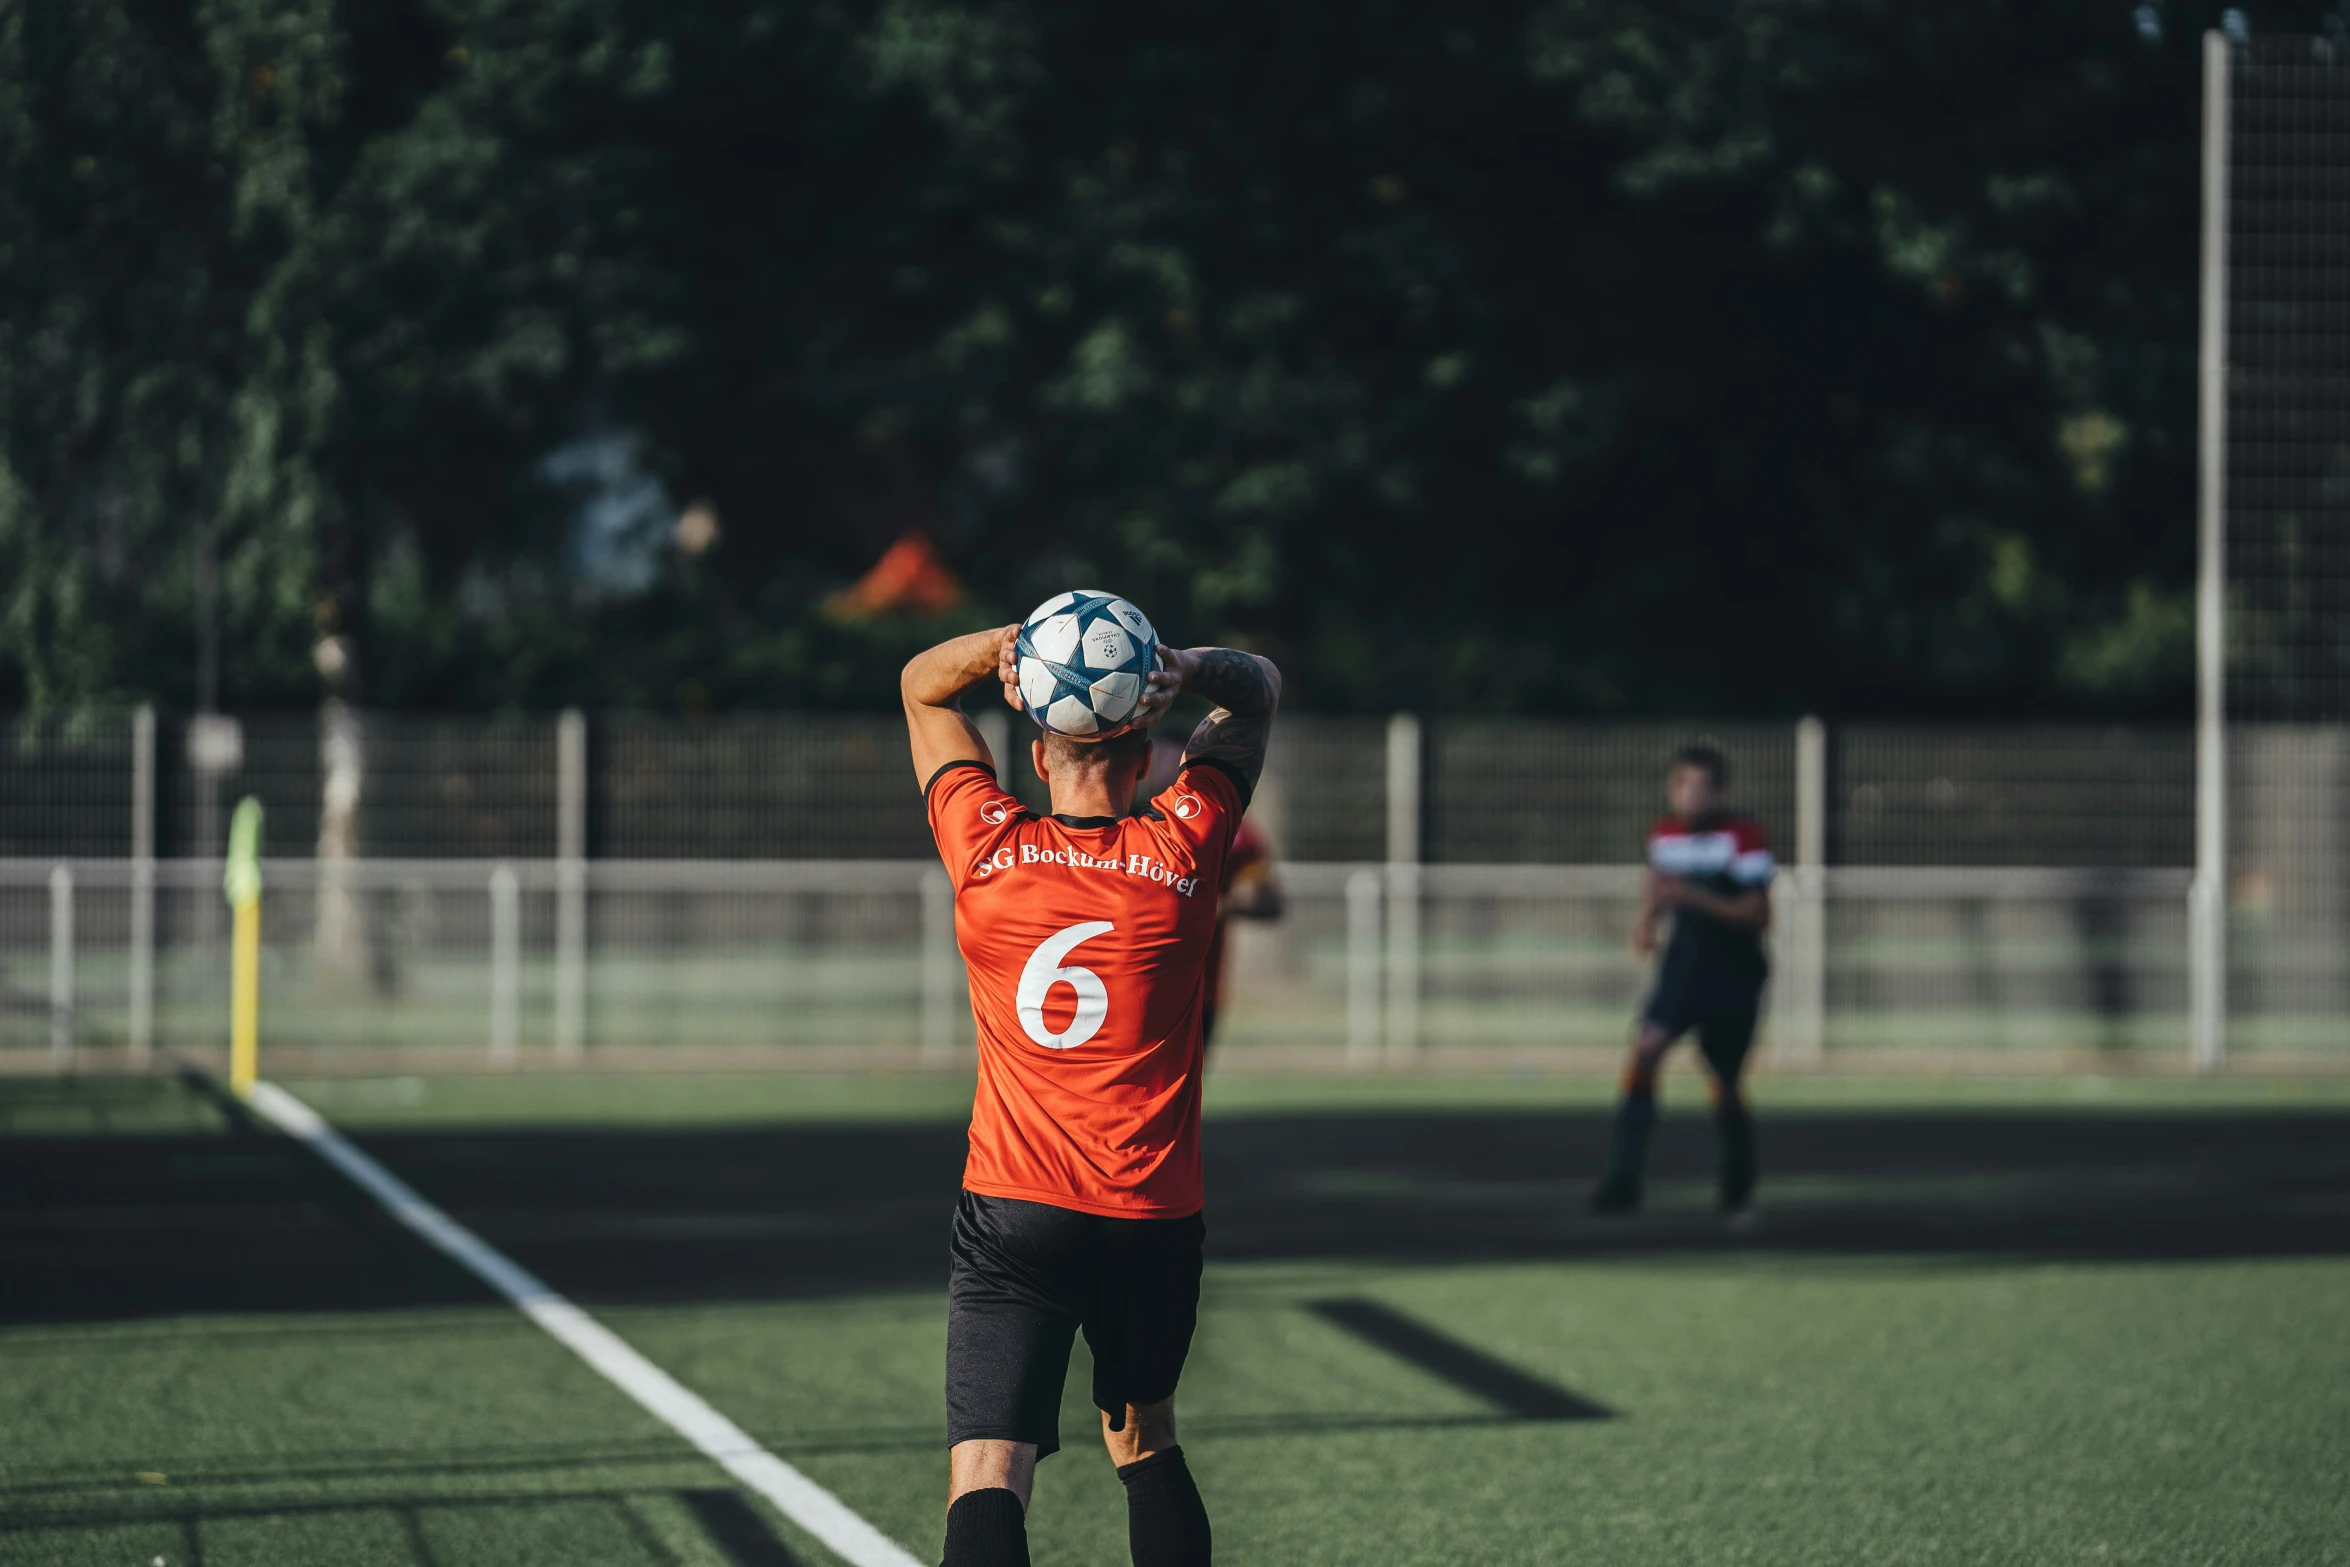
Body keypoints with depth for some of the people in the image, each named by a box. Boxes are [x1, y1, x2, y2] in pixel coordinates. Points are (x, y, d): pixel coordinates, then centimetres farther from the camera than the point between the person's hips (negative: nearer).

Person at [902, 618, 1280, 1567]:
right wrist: (1184, 669, -7)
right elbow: (1258, 692, 13)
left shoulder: (985, 849, -1)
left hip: (1012, 1213, -2)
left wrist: (1009, 643, -4)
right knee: (1145, 1439, 25)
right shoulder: (1181, 852, -1)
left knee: (986, 1477, -12)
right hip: (1156, 1220, 2)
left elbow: (920, 685, 15)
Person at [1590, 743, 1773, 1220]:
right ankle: (1624, 1178, -26)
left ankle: (1738, 1192, 31)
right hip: (1683, 969, 3)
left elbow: (1758, 915, -15)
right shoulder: (1664, 836, 3)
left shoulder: (1742, 835, -11)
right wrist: (1647, 921, 4)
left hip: (1735, 976, -3)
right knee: (1645, 1048, -22)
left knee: (1726, 1088, 5)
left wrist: (1693, 896, -26)